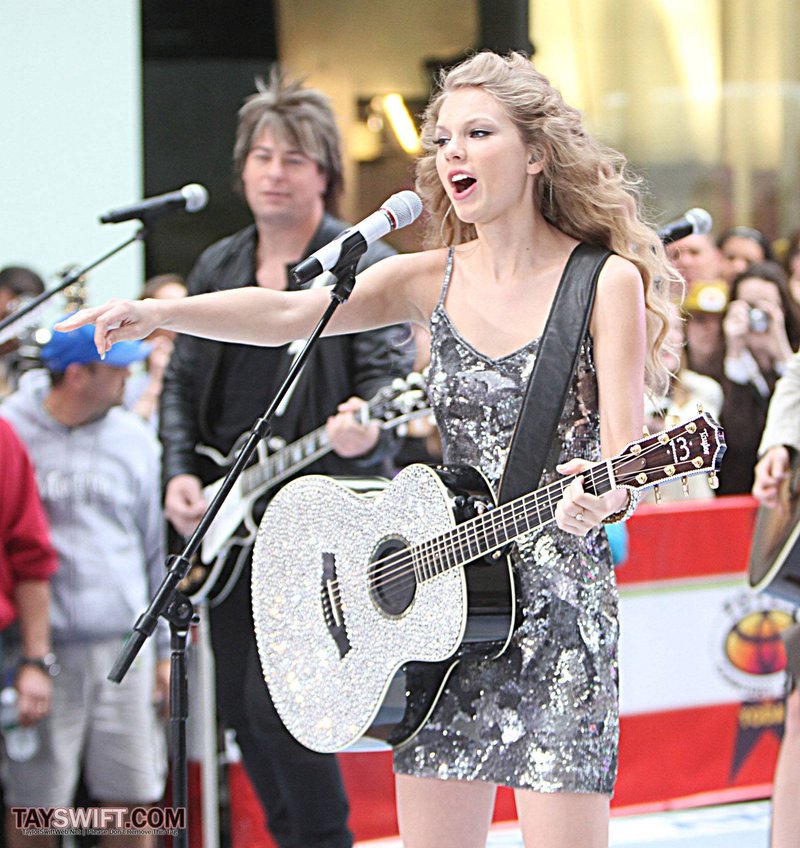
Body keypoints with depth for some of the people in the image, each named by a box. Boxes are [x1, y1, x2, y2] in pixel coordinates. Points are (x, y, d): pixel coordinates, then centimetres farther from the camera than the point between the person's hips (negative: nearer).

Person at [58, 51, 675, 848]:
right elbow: (288, 314, -4)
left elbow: (624, 449, -11)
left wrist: (602, 497, -34)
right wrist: (157, 314, -18)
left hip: (559, 600, -4)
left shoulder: (606, 282, -4)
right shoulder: (431, 280, 8)